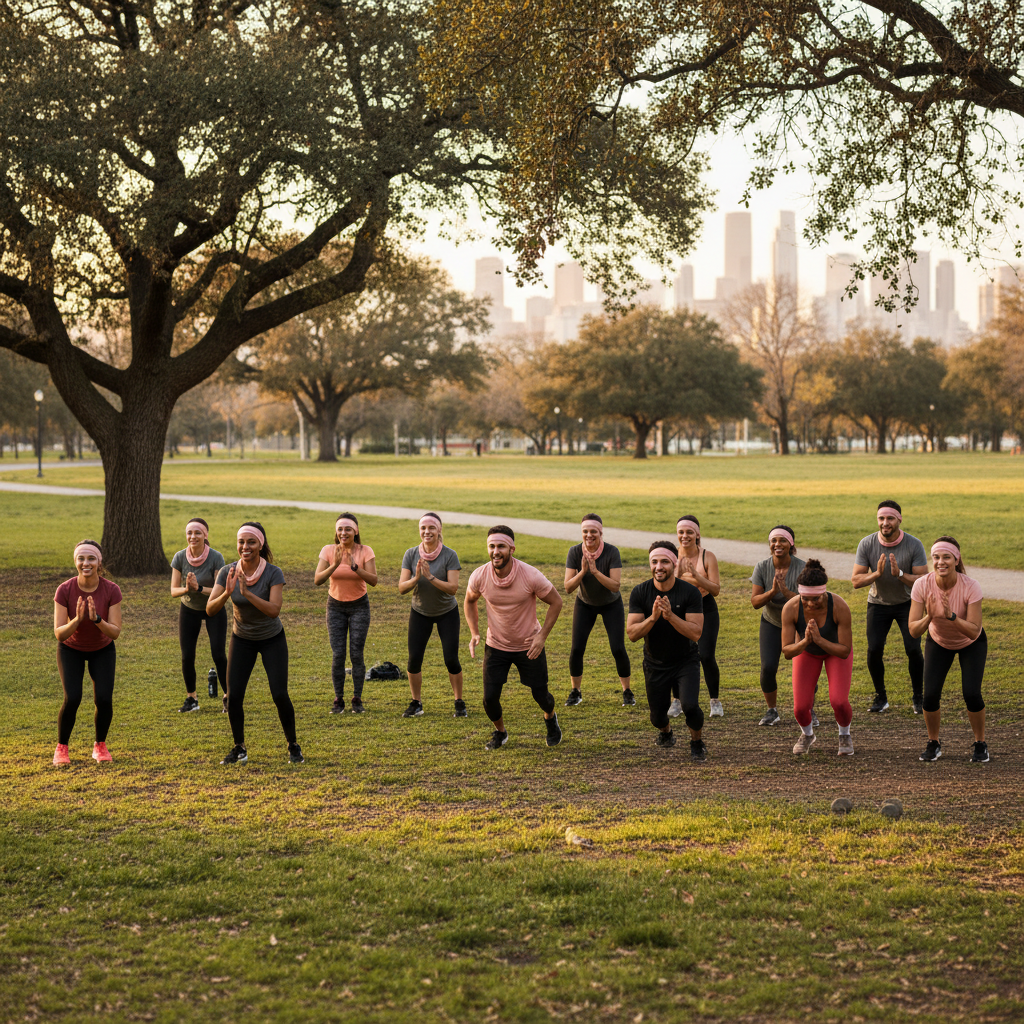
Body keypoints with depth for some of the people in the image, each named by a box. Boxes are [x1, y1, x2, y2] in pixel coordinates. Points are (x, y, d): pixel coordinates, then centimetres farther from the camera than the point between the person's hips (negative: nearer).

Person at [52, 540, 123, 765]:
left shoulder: (112, 590, -25)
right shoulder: (65, 590, -26)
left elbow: (115, 632, -23)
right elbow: (59, 634, -24)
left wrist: (97, 619, -40)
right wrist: (77, 620, -42)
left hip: (103, 650, 1)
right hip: (71, 649, -1)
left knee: (104, 698, -16)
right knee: (72, 699, -19)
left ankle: (100, 746, 11)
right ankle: (61, 748, 5)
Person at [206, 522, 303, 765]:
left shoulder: (273, 573, -23)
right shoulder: (227, 572, -17)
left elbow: (274, 610, -34)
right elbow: (210, 609, -22)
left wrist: (247, 592, -43)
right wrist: (227, 592, -40)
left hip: (272, 638, -2)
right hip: (242, 639, 2)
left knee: (280, 694, -10)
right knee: (234, 696, -7)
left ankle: (293, 746, 10)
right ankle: (239, 749, 12)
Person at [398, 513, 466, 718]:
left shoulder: (449, 555, -19)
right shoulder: (411, 555, -13)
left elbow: (453, 588, -24)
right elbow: (402, 588, -14)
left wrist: (430, 577, -35)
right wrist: (416, 578, -33)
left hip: (447, 613, -2)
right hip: (420, 612, 2)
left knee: (451, 659, -6)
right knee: (414, 658, -5)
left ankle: (459, 703, 10)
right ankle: (416, 703, 10)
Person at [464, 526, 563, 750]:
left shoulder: (531, 576, -25)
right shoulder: (479, 577, -18)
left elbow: (555, 602, -9)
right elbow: (469, 601, 5)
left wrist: (542, 636, -16)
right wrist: (474, 633, -6)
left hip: (529, 646, -1)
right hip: (496, 646, 1)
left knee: (540, 695, 8)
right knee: (490, 698, -5)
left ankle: (550, 718, 45)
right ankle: (500, 732, 28)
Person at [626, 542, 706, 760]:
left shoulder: (690, 592, -16)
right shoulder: (640, 593, -12)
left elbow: (695, 633, -21)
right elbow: (631, 633, -16)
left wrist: (670, 616, -34)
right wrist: (653, 617, -33)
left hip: (686, 662, -2)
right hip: (655, 664, 2)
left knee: (690, 706, -22)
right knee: (657, 717, 9)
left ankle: (697, 742, 10)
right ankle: (666, 732, 48)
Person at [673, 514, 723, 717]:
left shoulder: (707, 557, -10)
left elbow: (716, 590, -14)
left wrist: (697, 577, -28)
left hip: (705, 610, -2)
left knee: (706, 657, -11)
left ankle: (715, 701, 7)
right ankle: (677, 701, 15)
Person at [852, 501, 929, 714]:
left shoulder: (914, 545, -19)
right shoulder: (867, 544, -16)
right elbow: (856, 581, -15)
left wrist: (900, 574, -35)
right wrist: (877, 574, -33)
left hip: (907, 602, -1)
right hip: (878, 603, 1)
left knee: (913, 649, -12)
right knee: (874, 649, -11)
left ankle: (918, 696, 8)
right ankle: (880, 697, 7)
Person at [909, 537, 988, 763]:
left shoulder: (971, 587, -33)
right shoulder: (922, 585, -28)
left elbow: (973, 631, -31)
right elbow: (913, 630, -26)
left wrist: (951, 616, -46)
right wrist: (930, 616, -45)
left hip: (971, 643, -1)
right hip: (939, 642, 1)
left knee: (971, 694, -17)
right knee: (930, 695, -14)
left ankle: (980, 744, 9)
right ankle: (934, 744, 12)